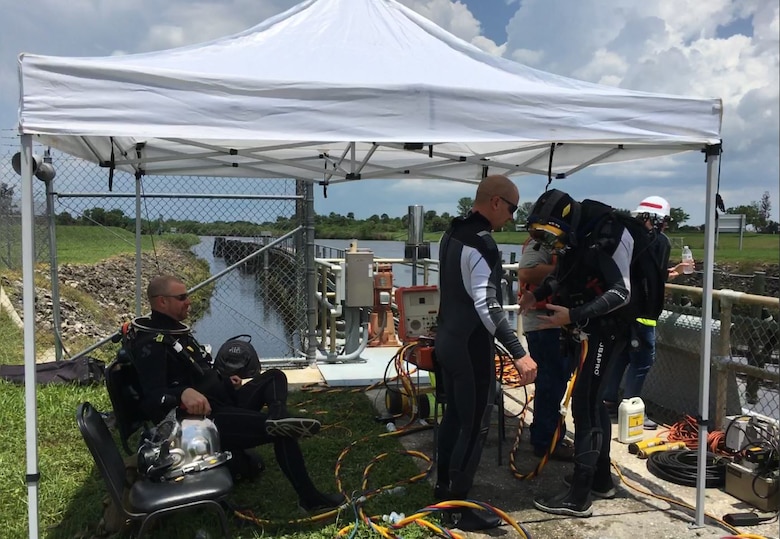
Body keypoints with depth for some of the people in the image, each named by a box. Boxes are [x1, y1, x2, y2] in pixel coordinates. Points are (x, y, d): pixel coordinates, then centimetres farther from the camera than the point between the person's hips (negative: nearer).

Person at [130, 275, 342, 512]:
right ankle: (309, 497, -18)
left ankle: (278, 420, -29)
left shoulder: (177, 331, 19)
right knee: (282, 433, -20)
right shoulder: (151, 345, -14)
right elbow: (151, 400, -27)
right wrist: (183, 392, -46)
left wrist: (225, 382, 15)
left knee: (274, 376, -1)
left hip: (225, 404, 11)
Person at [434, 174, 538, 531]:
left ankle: (443, 488, 32)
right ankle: (460, 508, 11)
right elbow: (487, 305, -28)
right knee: (475, 425, 1)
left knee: (454, 414, 20)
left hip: (447, 338, 10)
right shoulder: (482, 243, -21)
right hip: (470, 347, -10)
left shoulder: (452, 234, 9)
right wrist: (519, 353, -31)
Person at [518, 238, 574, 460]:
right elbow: (526, 272, -30)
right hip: (544, 323, -10)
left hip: (560, 323, 10)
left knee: (556, 381, 17)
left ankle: (547, 435, 30)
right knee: (551, 383, -3)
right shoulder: (542, 242, -14)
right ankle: (546, 442, 9)